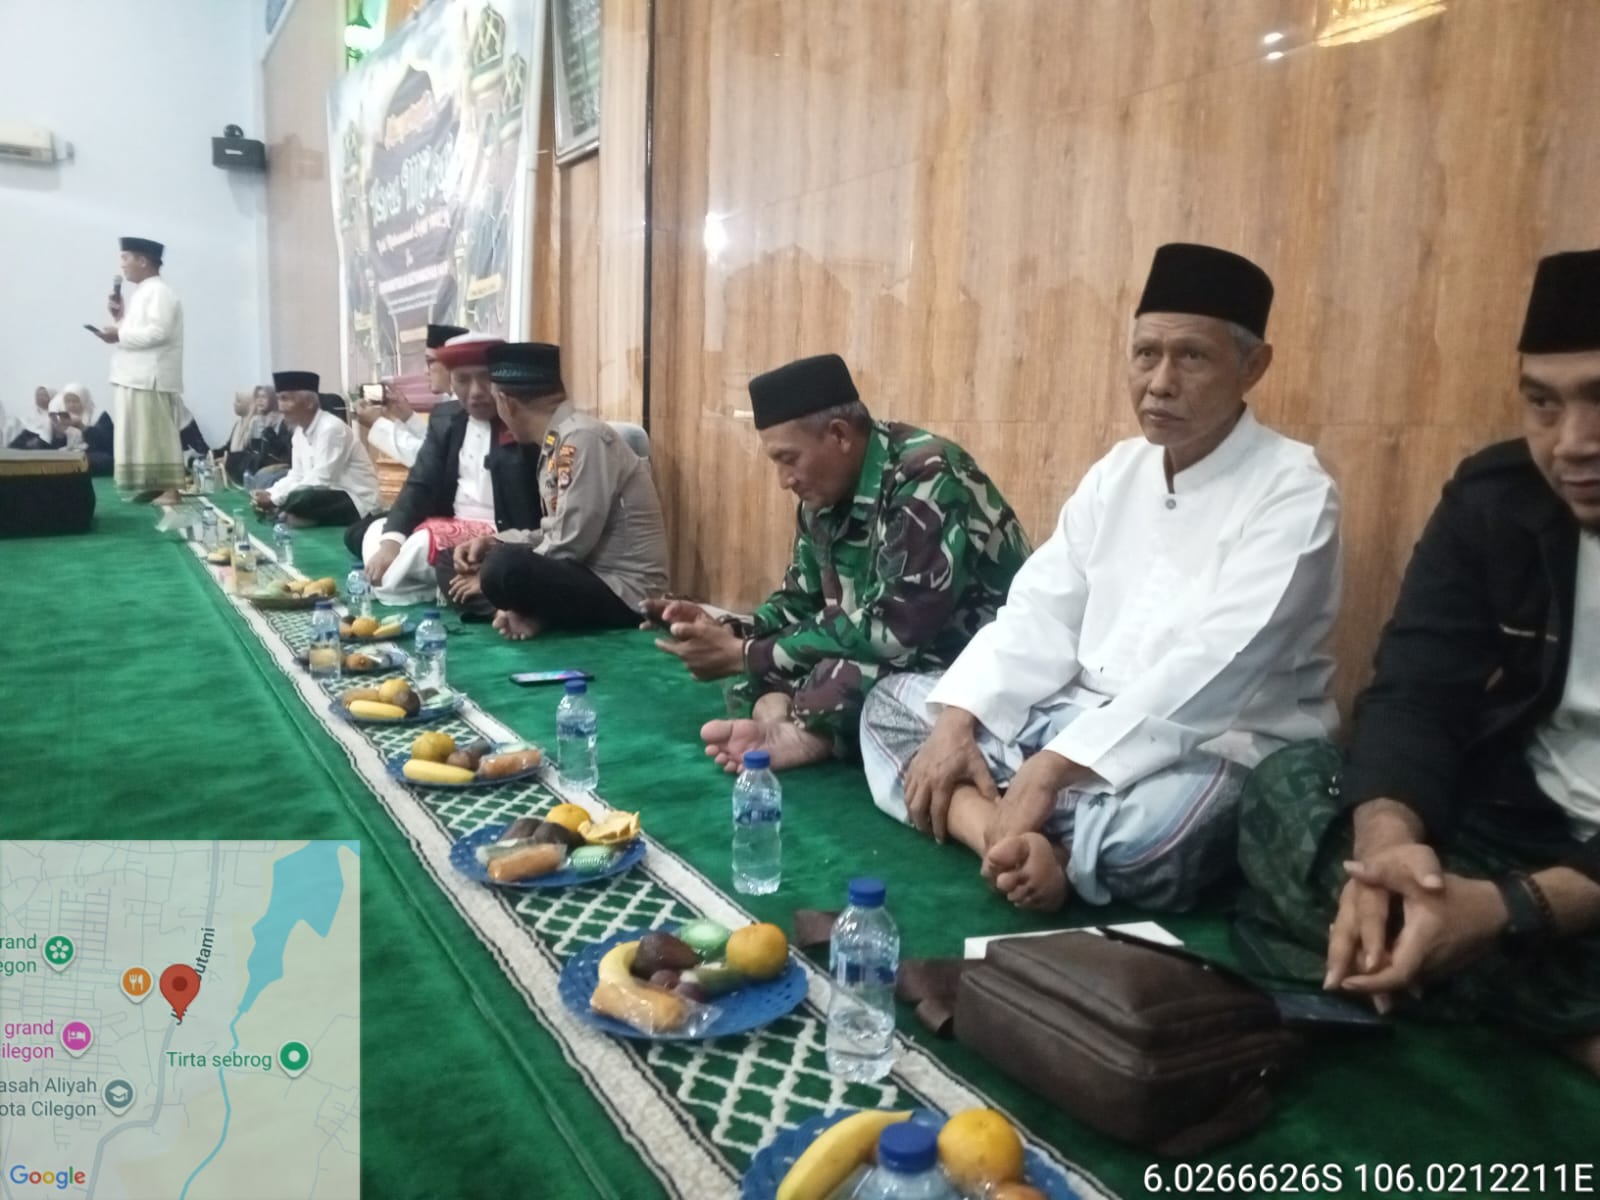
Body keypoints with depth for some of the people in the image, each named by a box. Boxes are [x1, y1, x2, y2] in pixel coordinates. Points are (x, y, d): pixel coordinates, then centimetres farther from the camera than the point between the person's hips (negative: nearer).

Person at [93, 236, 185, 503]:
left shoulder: (159, 292, -9)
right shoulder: (143, 292, 21)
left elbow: (157, 332, -21)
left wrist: (119, 335, -16)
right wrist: (121, 317, 10)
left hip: (150, 378, -10)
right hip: (137, 377, 10)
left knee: (157, 435, -10)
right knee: (142, 436, 9)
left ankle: (170, 490, -9)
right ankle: (153, 488, 12)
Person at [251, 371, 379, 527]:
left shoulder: (331, 428, -20)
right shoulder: (299, 432, 7)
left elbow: (320, 480, -24)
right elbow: (297, 476, 11)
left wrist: (275, 498, -22)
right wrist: (269, 494, -8)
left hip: (355, 501, -8)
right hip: (328, 496, 8)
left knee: (297, 500, -30)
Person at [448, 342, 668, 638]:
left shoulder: (584, 438, -18)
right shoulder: (558, 440, 10)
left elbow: (568, 544, -21)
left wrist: (496, 577, -10)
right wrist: (494, 542, 2)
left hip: (622, 595, -10)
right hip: (588, 577, 10)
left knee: (504, 568, -32)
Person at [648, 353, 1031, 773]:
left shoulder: (927, 479, -23)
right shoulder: (824, 496, 1)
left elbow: (892, 632, -28)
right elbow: (802, 602, 10)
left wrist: (745, 656, -23)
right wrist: (726, 632, -10)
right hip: (889, 662, 8)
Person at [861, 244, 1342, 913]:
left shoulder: (1292, 494, -13)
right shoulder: (1119, 470, 8)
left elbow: (1214, 671, -24)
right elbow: (1039, 613, 5)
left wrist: (1052, 768, -29)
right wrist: (956, 720, -10)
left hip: (1215, 747, -7)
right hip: (1078, 716, 7)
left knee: (1140, 841, -40)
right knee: (891, 708, 0)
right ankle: (1009, 837, -23)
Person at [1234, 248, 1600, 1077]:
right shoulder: (1495, 499, -2)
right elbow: (1413, 696, -11)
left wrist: (1513, 910, -34)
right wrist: (1387, 843, -31)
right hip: (1515, 831, 6)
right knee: (1287, 790, -21)